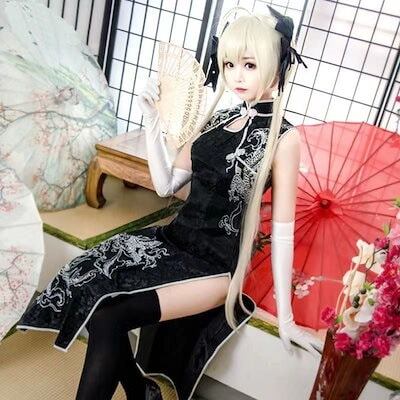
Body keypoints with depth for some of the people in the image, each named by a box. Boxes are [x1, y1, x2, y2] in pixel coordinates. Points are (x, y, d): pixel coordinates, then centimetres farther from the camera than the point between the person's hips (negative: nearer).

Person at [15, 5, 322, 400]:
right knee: (89, 286, -15)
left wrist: (285, 316, -7)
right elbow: (166, 184, 8)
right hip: (173, 238, 6)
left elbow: (282, 229, -10)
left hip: (216, 265, -6)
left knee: (109, 316, -22)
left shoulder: (284, 138, -9)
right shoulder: (216, 120, 9)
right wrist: (152, 119, -1)